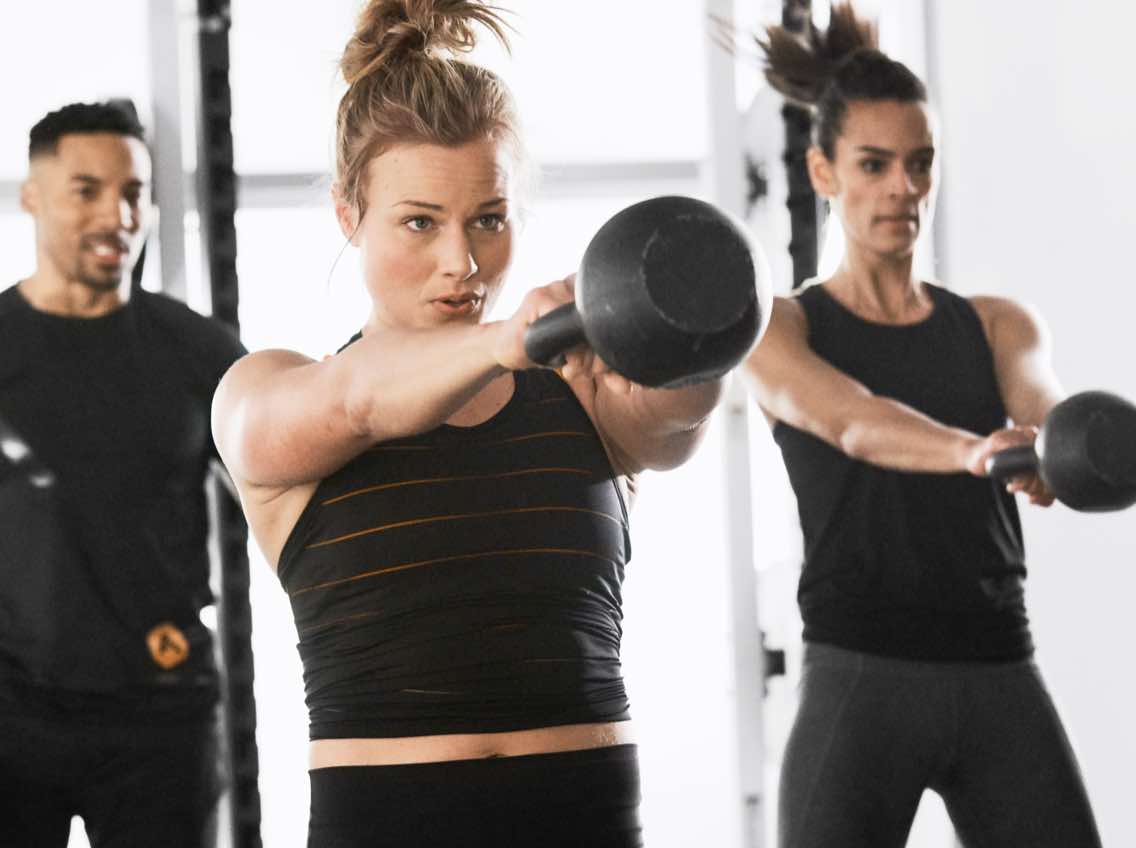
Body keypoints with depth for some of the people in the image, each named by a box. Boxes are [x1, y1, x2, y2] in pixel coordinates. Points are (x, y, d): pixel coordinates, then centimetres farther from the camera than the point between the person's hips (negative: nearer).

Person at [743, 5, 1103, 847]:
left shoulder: (1000, 326, 13)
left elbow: (1047, 413, -9)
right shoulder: (781, 329, 2)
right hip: (860, 685, -4)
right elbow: (854, 424, -19)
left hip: (1001, 683, 4)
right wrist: (975, 452, -40)